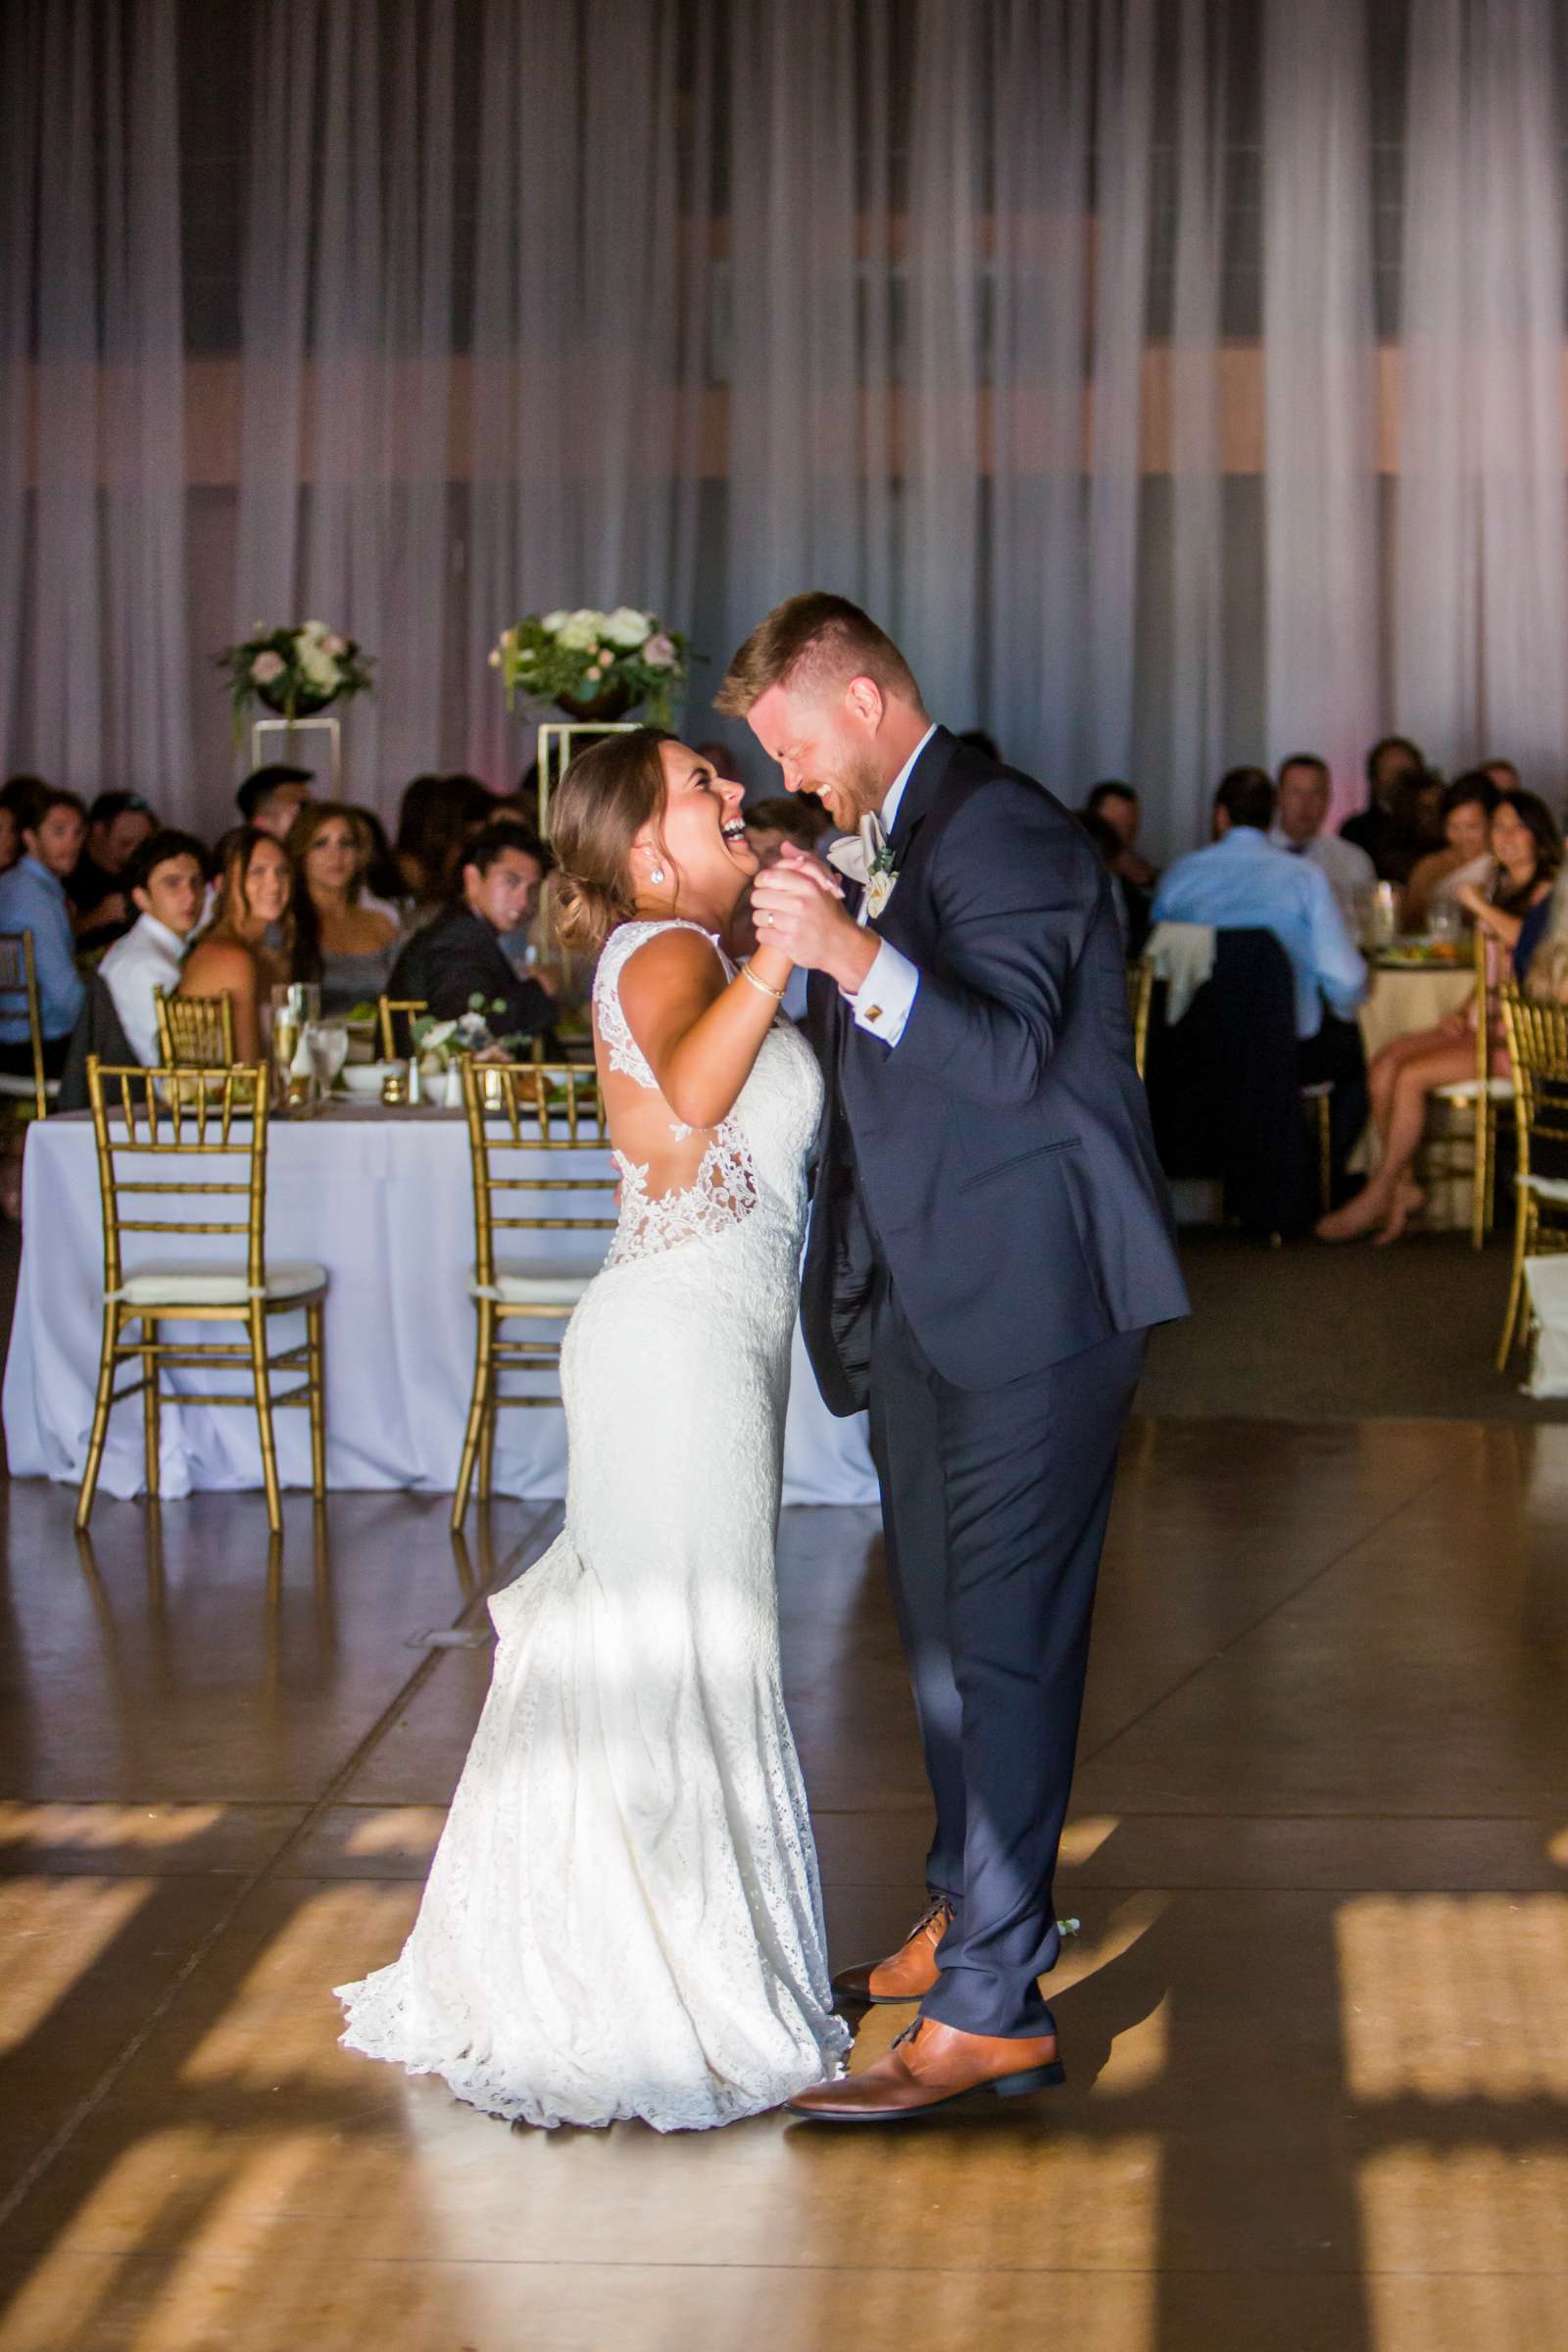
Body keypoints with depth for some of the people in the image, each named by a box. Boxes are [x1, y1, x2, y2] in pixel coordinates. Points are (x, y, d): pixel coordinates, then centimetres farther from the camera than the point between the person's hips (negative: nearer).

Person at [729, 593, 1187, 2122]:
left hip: (1030, 1303, -10)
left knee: (1006, 1642, -8)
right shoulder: (885, 844, 15)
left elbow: (1011, 1054, -27)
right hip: (930, 1300, 10)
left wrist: (854, 959, -38)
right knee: (944, 1631, 18)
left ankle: (990, 2009, -5)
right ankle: (966, 1920, 33)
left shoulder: (1003, 832, -15)